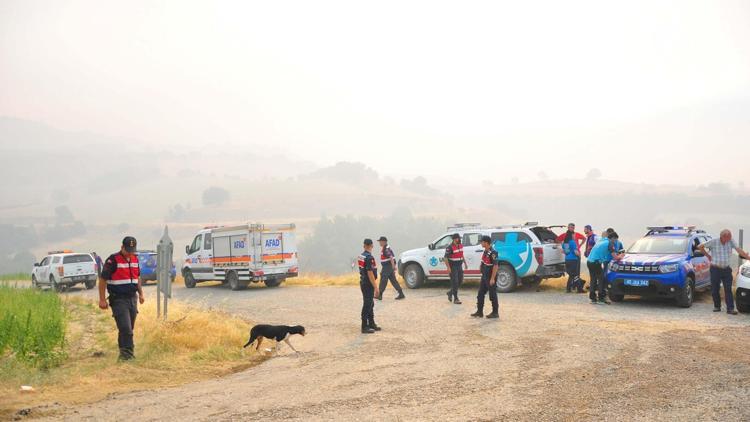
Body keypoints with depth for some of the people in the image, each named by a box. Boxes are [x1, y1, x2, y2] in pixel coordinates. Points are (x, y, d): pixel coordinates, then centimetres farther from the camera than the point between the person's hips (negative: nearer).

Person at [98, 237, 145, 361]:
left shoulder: (135, 259, 10)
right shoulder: (113, 260, -12)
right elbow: (102, 279, -11)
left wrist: (141, 293, 19)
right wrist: (102, 299, -14)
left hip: (132, 298, 7)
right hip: (118, 299, -7)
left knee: (129, 328, 11)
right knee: (125, 328, -13)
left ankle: (124, 352, 22)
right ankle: (128, 353, -9)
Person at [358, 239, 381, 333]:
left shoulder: (361, 256, 8)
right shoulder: (369, 257, -20)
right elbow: (370, 273, -23)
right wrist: (376, 288, -20)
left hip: (363, 283, 9)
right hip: (368, 284, -9)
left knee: (370, 304, 17)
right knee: (367, 305, -3)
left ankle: (371, 324, 26)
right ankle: (365, 327, 1)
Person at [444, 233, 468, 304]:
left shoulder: (461, 246, 7)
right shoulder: (450, 247, -16)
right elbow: (446, 258, -18)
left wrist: (465, 263, 19)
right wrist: (448, 268, -24)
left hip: (459, 266, 8)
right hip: (453, 267, -8)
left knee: (460, 281, 11)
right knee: (455, 282, -6)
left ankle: (450, 292, 31)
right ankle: (455, 299, 1)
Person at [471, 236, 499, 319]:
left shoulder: (492, 253, -20)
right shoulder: (485, 251, 9)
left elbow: (495, 266, -23)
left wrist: (492, 278, -24)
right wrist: (481, 266, 7)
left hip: (490, 277, -10)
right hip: (484, 277, 10)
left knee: (493, 295, 1)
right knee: (480, 294, 12)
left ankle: (495, 313, 11)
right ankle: (479, 312, 19)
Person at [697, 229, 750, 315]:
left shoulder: (731, 241, 1)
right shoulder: (713, 242, -6)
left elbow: (739, 250, -7)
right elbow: (700, 246, 1)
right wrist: (707, 255, 4)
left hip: (727, 269, 1)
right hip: (715, 269, -1)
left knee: (728, 290, -5)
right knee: (714, 289, 4)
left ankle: (730, 308, -7)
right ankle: (717, 307, 19)